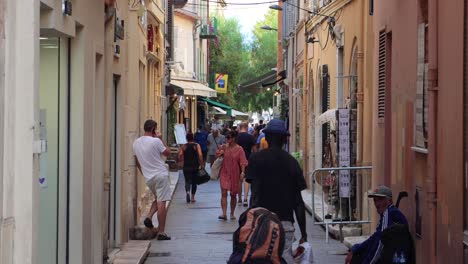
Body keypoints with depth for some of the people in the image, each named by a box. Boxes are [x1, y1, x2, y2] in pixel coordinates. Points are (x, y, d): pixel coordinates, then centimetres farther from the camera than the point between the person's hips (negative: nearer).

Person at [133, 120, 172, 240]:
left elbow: (137, 162, 15)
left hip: (148, 177, 6)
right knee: (161, 203, -4)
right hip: (160, 175, -6)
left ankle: (149, 217, 3)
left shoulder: (136, 143, 6)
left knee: (158, 199, 25)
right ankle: (161, 232, -5)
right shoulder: (155, 141, -13)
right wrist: (160, 139, 3)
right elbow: (167, 153, 0)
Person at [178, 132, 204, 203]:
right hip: (195, 166, 0)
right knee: (194, 181, 14)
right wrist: (201, 164, -6)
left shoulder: (183, 146, 2)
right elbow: (200, 155, -12)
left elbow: (180, 155, -8)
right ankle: (192, 197, 17)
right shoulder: (197, 146, 0)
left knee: (187, 181, 1)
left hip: (186, 166, 0)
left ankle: (187, 192, -29)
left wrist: (181, 163, 6)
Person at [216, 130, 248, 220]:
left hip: (235, 174, -1)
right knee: (224, 193, -11)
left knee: (233, 195, 9)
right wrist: (221, 152, -8)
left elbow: (242, 162, -10)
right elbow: (216, 155, 12)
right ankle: (224, 214, -16)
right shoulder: (224, 147, 2)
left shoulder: (239, 149, -5)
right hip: (224, 173, 1)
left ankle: (232, 214, 22)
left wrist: (242, 172, -22)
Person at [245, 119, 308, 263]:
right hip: (285, 222, 2)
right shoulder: (292, 162, 8)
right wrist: (303, 232, 14)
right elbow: (298, 202, 8)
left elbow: (255, 193, -8)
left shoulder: (256, 159, 0)